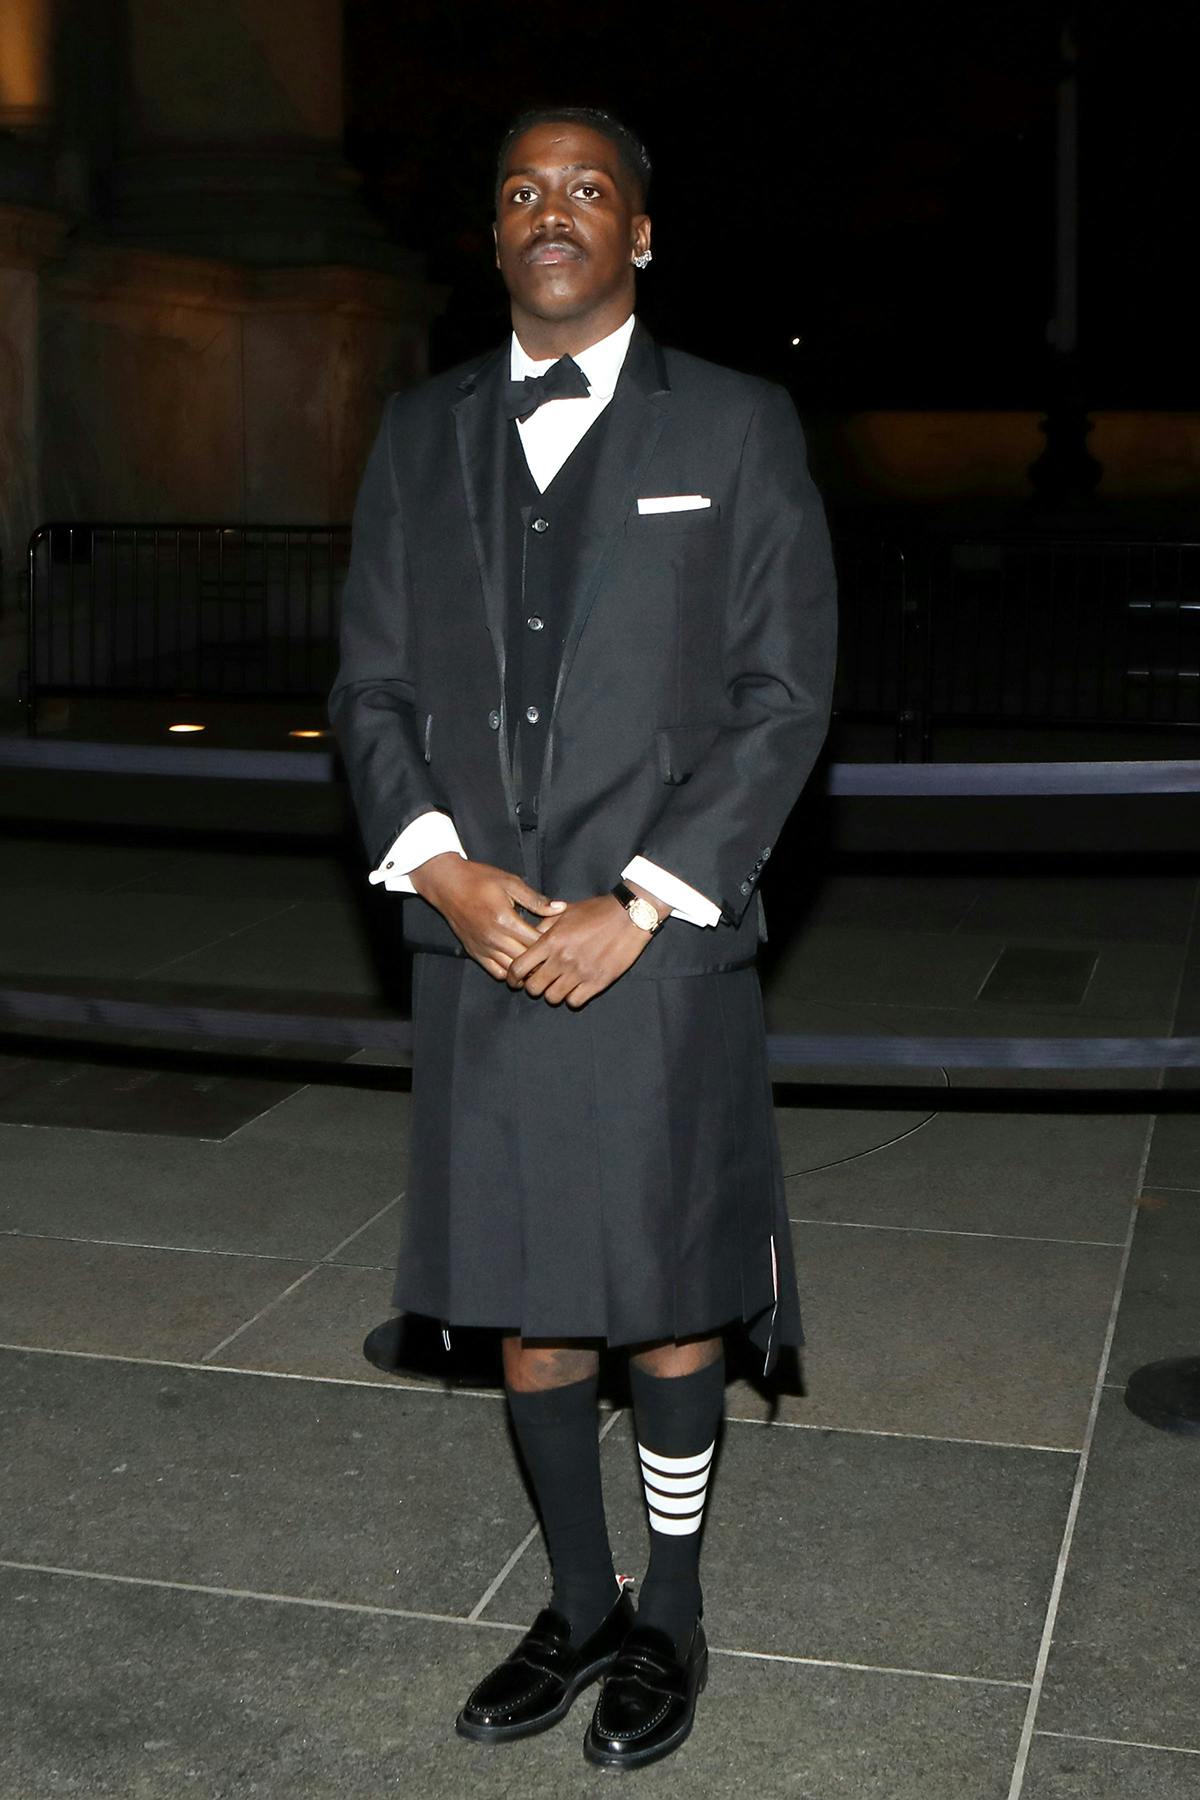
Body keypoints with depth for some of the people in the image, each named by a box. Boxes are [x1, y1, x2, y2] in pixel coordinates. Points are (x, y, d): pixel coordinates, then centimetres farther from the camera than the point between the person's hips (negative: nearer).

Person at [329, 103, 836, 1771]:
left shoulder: (738, 426, 1)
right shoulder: (421, 432, 12)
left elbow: (784, 693, -4)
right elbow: (371, 682, 10)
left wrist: (641, 904, -12)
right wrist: (440, 868, -7)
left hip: (659, 946, -3)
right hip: (478, 942, 3)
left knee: (671, 1289, 7)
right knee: (520, 1292, 11)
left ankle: (671, 1617, 26)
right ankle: (580, 1604, 29)